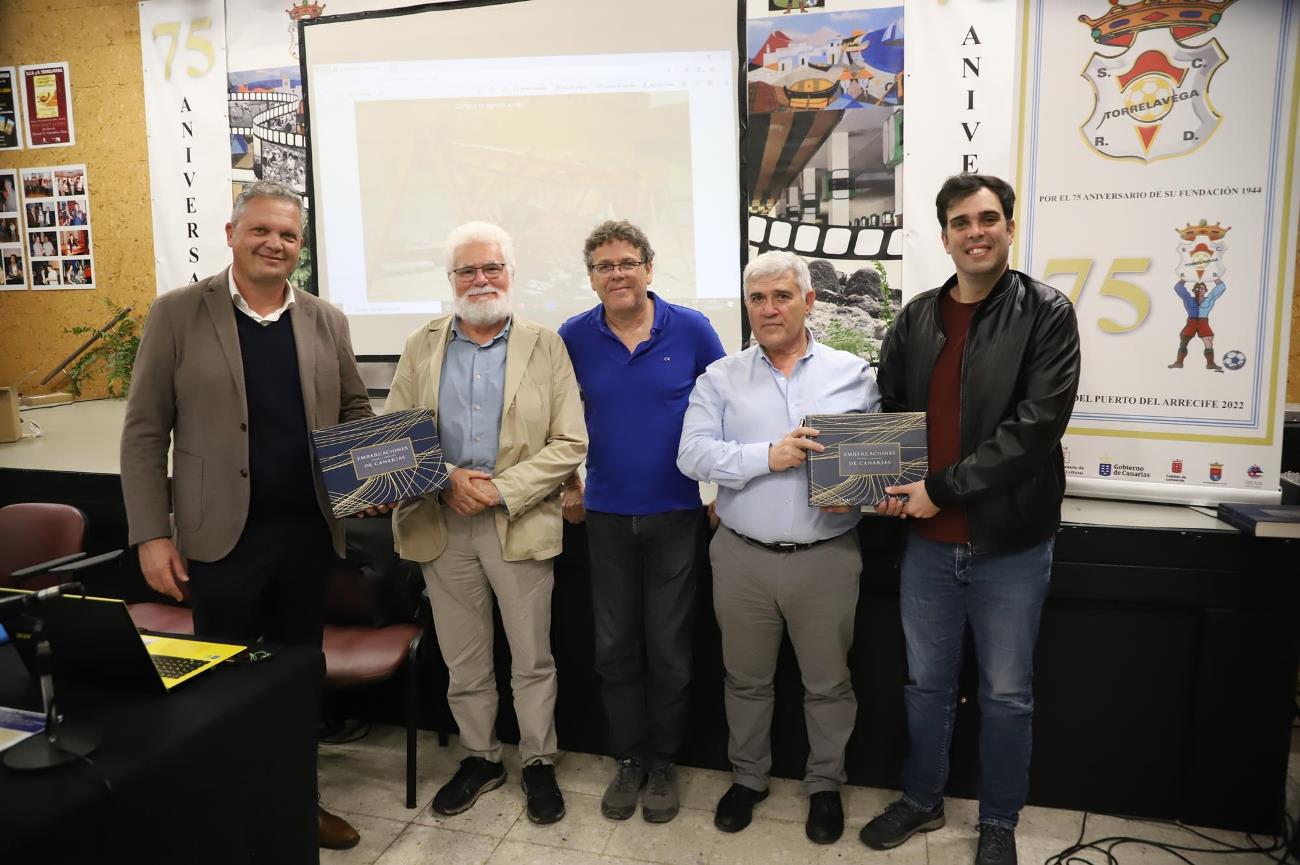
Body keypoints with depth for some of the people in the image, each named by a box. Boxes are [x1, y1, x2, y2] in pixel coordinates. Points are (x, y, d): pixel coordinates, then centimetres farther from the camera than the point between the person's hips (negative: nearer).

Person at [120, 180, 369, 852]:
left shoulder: (326, 321, 5)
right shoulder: (178, 313, -3)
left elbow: (355, 413, 14)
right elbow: (144, 432, -3)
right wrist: (152, 535, -8)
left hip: (310, 533, 3)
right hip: (223, 537, -3)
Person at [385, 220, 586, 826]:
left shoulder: (546, 346, 0)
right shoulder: (421, 348, 7)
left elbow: (569, 443, -5)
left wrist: (501, 491, -15)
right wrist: (445, 478, -13)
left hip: (521, 523, -2)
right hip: (442, 524, 2)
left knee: (532, 659, 8)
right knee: (463, 660, 14)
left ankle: (538, 763, 28)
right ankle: (479, 759, 33)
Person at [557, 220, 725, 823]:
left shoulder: (691, 330, -5)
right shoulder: (574, 337, -2)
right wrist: (569, 486, 8)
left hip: (676, 511, -1)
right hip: (606, 513, 2)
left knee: (669, 648, 8)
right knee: (615, 646, 10)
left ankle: (663, 763, 27)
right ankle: (628, 761, 28)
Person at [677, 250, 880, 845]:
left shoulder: (853, 373, 3)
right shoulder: (720, 378, 2)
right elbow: (693, 454, -9)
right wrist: (768, 457, -20)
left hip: (827, 557, 0)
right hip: (742, 556, 1)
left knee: (828, 682, 14)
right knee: (746, 679, 17)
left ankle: (825, 785, 37)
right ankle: (748, 778, 38)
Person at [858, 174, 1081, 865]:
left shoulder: (1046, 314, -8)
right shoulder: (917, 318, 5)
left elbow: (1038, 423, -18)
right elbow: (887, 410, 11)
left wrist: (943, 486, -19)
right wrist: (890, 486, -6)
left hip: (1011, 542, -3)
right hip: (929, 540, 4)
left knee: (1007, 696, 13)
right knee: (926, 684, 18)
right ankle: (922, 800, 39)